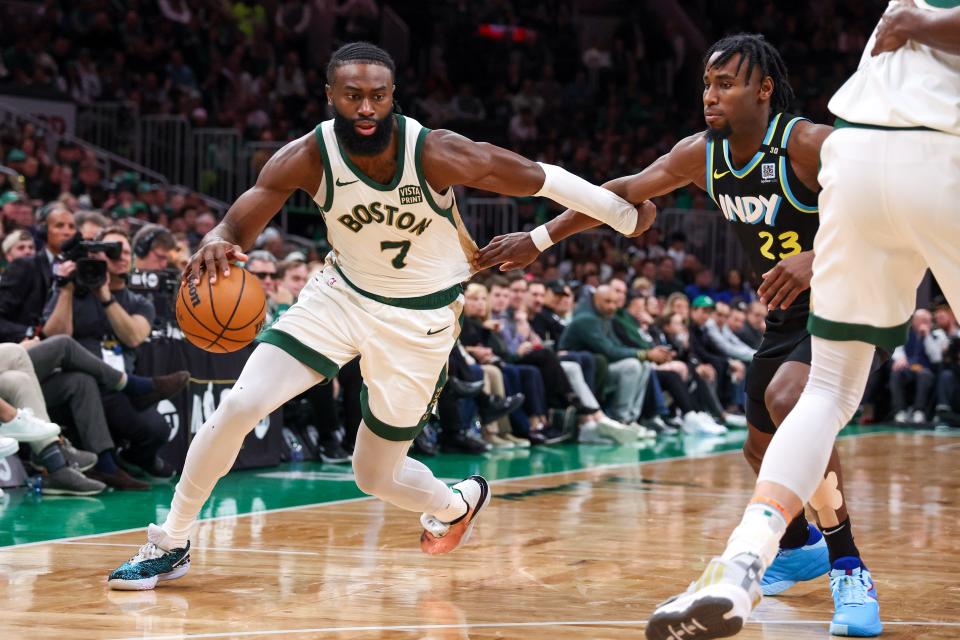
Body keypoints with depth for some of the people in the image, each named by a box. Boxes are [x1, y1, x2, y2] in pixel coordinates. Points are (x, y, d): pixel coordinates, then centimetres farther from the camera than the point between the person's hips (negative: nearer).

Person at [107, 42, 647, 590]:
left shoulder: (436, 154, -28)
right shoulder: (308, 158, -21)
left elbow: (540, 177, -19)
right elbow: (236, 227, -21)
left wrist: (628, 214, -11)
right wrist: (216, 246, -47)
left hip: (420, 319, -2)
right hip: (342, 293, 2)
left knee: (376, 475, 7)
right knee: (239, 407, -14)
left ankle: (459, 502, 44)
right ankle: (172, 546, 5)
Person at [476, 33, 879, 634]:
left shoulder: (809, 144, -24)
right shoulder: (703, 153, -4)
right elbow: (624, 192, 7)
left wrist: (817, 257, -48)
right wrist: (540, 238, 5)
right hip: (788, 314, 8)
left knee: (788, 397, -34)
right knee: (761, 448, 17)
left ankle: (849, 570, -29)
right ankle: (800, 549, 47)